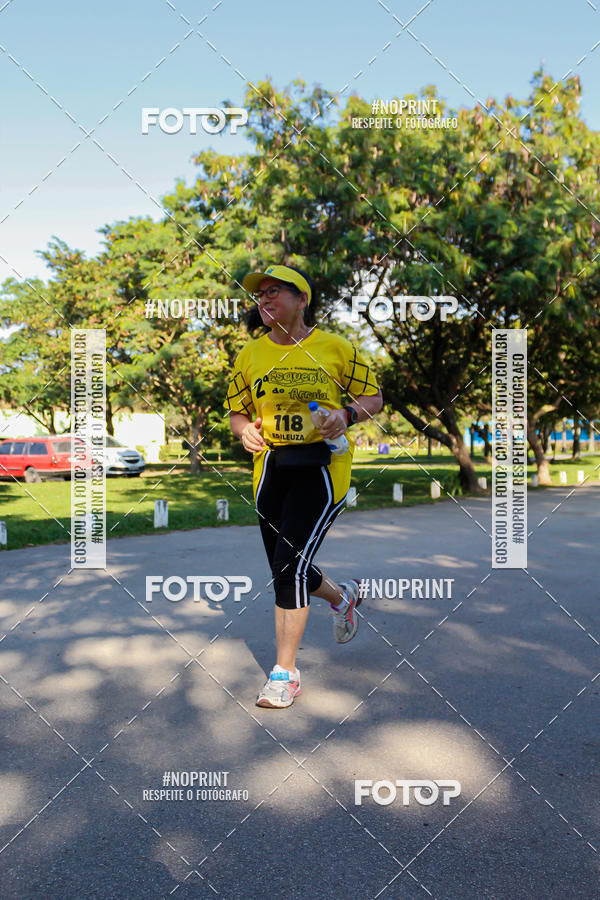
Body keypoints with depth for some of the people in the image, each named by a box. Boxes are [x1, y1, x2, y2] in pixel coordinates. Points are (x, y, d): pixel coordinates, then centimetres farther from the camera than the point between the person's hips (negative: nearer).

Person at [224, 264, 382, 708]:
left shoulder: (334, 347, -3)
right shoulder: (250, 355, 7)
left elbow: (374, 397, 5)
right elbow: (237, 411, 15)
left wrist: (346, 414, -16)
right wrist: (245, 429, -8)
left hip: (323, 464, -5)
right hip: (272, 466, 5)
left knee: (290, 563, -14)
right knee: (286, 571, 12)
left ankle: (285, 673, 2)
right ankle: (342, 596, 46)